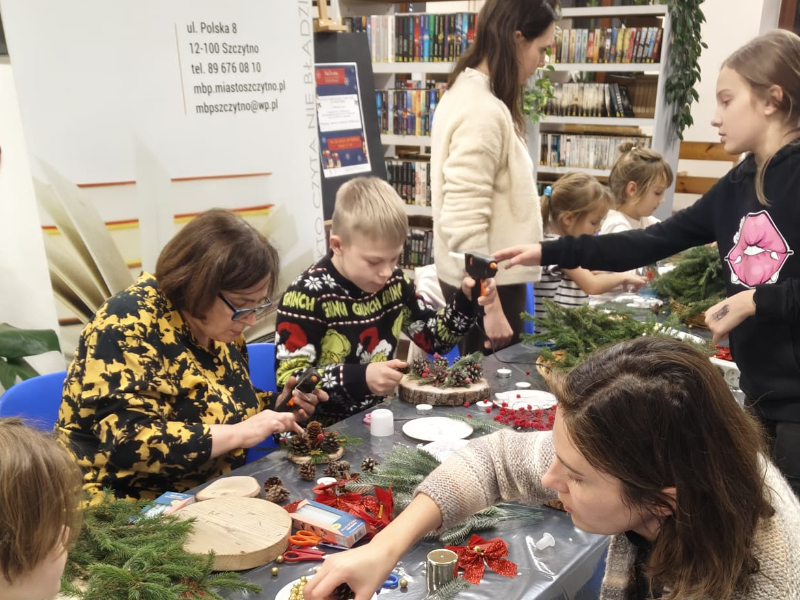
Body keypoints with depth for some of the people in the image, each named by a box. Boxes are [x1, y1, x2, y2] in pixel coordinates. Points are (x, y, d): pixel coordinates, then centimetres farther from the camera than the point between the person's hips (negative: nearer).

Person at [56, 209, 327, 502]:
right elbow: (129, 443, -27)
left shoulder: (221, 326, 2)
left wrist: (278, 404, 0)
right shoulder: (130, 325, -19)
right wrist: (238, 434, -24)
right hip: (131, 512, -6)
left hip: (206, 499, 7)